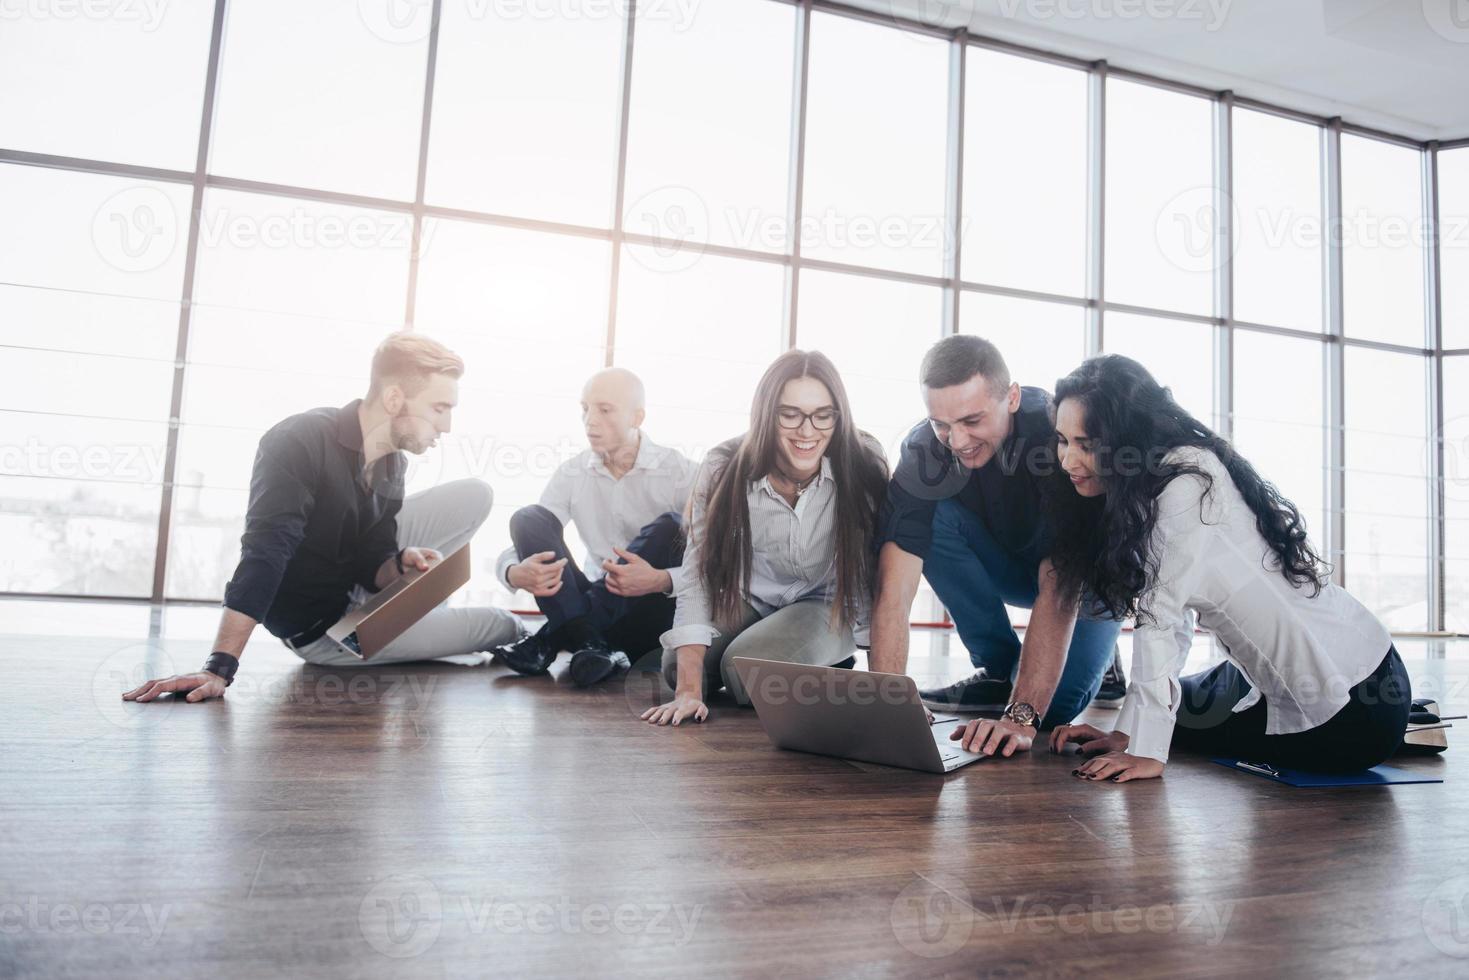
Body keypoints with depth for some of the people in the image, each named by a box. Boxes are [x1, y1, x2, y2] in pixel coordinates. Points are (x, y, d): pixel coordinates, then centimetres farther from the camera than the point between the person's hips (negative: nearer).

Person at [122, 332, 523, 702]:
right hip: (318, 626, -7)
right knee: (503, 626, -5)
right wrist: (219, 668, -43)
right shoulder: (300, 443, -30)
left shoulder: (392, 462, -6)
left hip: (356, 588, 7)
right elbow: (263, 559, -38)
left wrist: (401, 564, -29)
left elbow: (373, 568, -5)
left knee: (474, 495, -5)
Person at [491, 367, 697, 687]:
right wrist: (515, 574, -30)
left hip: (653, 617, -3)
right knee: (527, 518, -14)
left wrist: (661, 580, -36)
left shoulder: (680, 472, -10)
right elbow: (526, 538, -6)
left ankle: (550, 640, -27)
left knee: (669, 528, -29)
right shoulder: (571, 473, 1)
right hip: (599, 606, 3)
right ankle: (589, 645, -33)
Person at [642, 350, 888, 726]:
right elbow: (698, 572, -24)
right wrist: (689, 690, -31)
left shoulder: (863, 466, -24)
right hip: (750, 599, 3)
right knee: (676, 667, -17)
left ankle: (829, 666, 5)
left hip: (829, 605, -2)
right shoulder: (725, 469, -22)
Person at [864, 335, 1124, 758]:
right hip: (1005, 563, 4)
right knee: (934, 517, -26)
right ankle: (999, 671, -9)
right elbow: (894, 588, -33)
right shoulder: (923, 449, -26)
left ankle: (1096, 653, 10)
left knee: (1056, 703, -26)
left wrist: (1021, 717, -45)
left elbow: (1058, 590, -39)